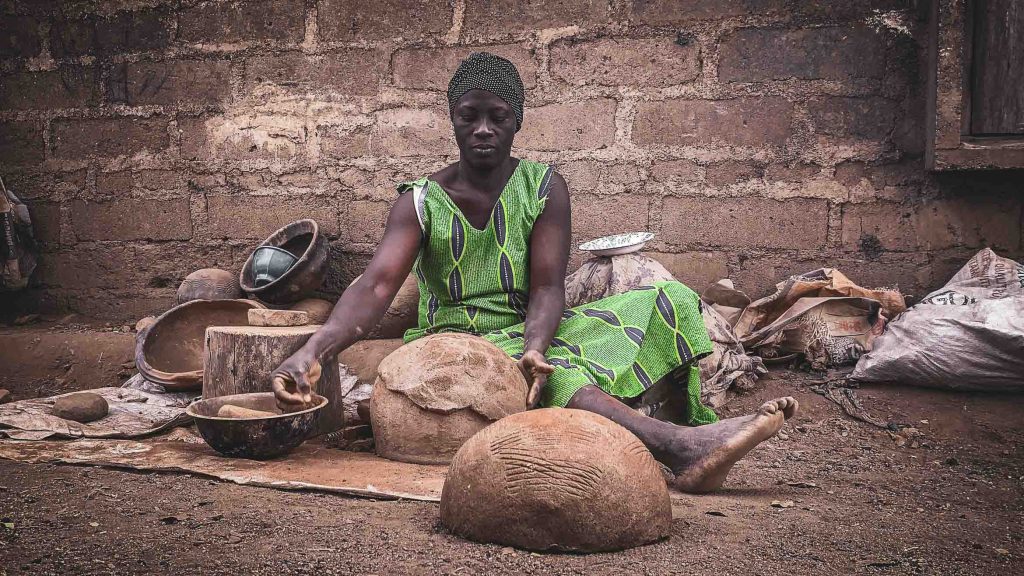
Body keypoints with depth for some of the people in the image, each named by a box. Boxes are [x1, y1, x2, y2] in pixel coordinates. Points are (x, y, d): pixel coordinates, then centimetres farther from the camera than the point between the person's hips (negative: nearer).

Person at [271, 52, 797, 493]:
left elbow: (547, 289, -11)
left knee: (670, 301, -14)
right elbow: (376, 286, -19)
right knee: (555, 377, -39)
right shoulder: (421, 202, -4)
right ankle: (679, 448, -56)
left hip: (530, 335, 3)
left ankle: (694, 441, -26)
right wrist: (313, 351, -39)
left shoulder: (544, 188, 0)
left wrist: (534, 348, -34)